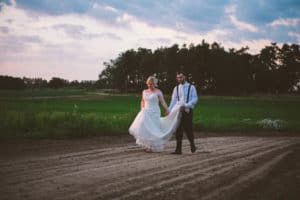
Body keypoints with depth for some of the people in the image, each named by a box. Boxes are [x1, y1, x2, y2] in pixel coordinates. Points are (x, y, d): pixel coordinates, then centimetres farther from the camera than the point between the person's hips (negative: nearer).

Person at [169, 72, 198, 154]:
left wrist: (185, 105, -21)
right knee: (178, 131, 1)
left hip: (187, 111, -3)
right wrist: (169, 111, -1)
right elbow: (173, 101, 9)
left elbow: (195, 99, -8)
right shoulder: (176, 88, 10)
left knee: (188, 129, 0)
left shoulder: (191, 87, 0)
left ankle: (192, 145, 26)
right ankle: (178, 150, 5)